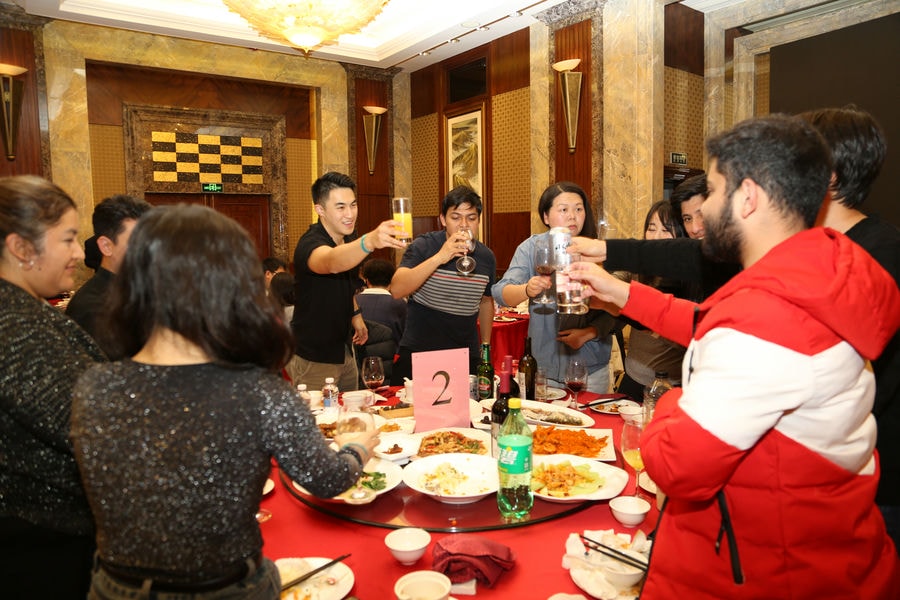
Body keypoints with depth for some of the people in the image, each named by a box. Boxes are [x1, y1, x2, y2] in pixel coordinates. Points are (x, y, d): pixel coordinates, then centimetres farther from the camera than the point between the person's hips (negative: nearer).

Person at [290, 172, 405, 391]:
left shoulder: (349, 239, 1)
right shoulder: (310, 243, -24)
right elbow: (332, 263, -50)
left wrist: (355, 314, 9)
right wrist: (370, 241, -66)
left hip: (344, 350, 8)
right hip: (314, 357, -8)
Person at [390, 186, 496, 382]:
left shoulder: (486, 257, 3)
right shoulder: (423, 246, -9)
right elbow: (396, 290, -24)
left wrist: (486, 346, 18)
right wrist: (439, 257, -30)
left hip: (467, 358, 3)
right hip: (417, 353, -3)